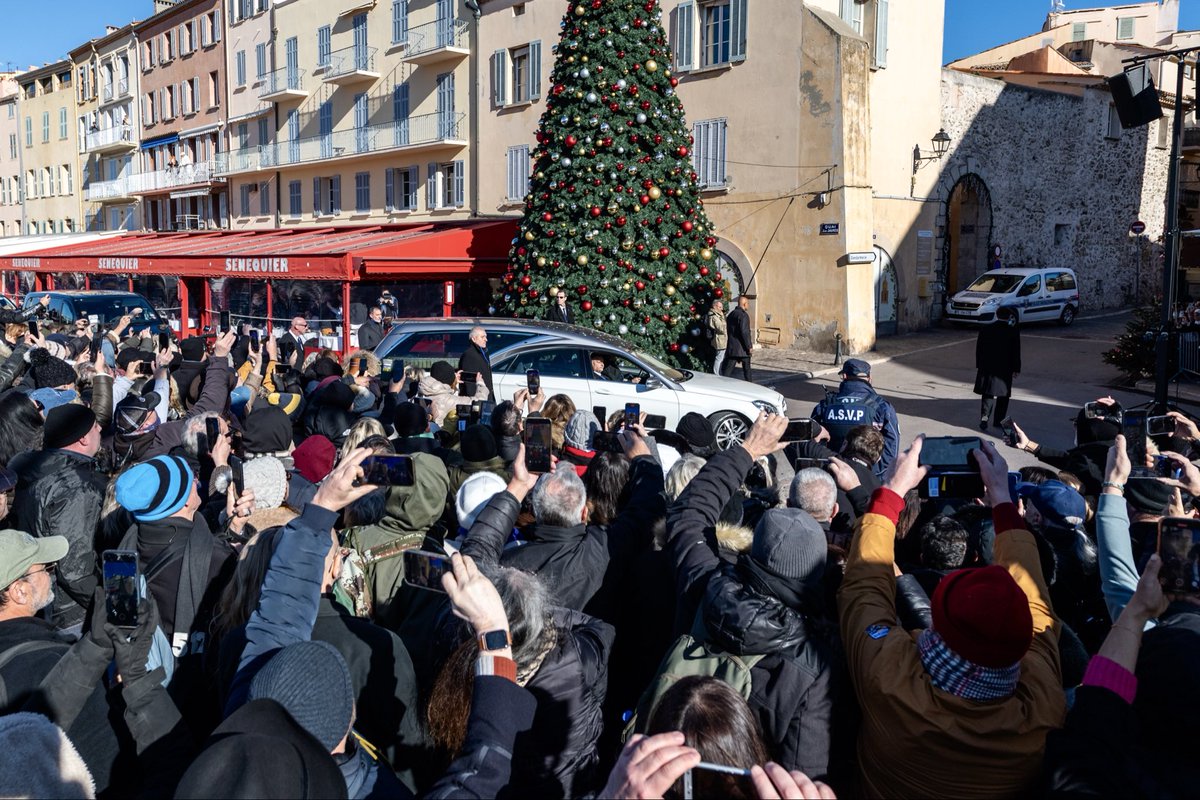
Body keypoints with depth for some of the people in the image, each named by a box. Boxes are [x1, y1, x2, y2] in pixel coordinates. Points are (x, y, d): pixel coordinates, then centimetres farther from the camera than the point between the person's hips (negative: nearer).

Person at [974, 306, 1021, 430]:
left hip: (987, 368, 2)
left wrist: (979, 365, 13)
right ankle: (998, 421, 15)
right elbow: (1016, 352, -4)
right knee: (1003, 397, 11)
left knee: (987, 395, 9)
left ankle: (984, 417, -10)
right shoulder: (1013, 332, -7)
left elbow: (979, 349, 4)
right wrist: (1016, 369, 4)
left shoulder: (985, 330, -1)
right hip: (1005, 369, -2)